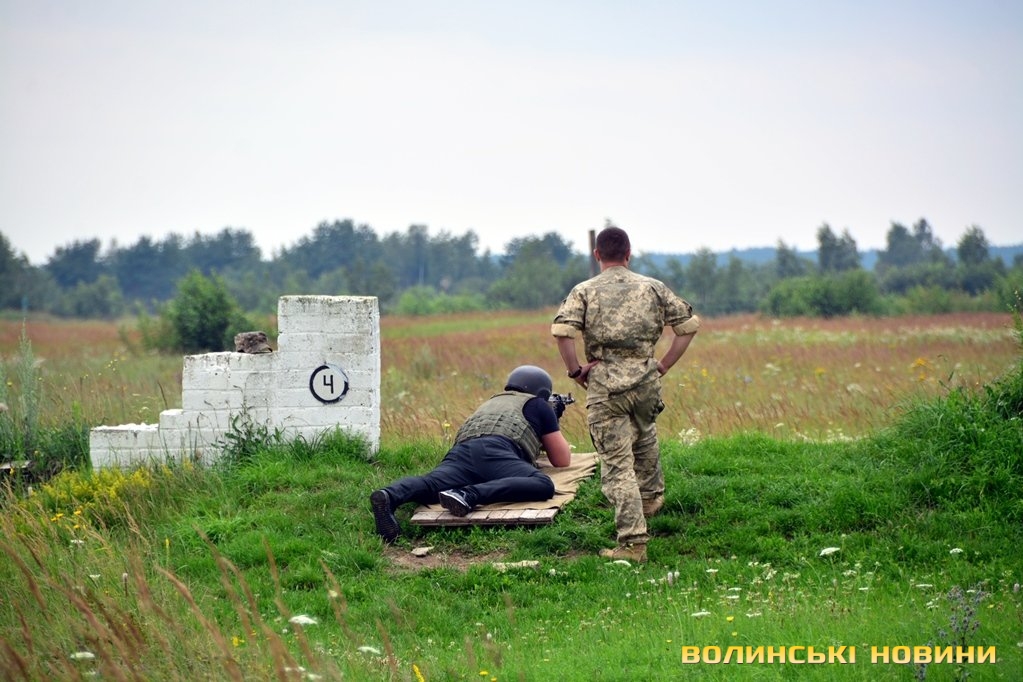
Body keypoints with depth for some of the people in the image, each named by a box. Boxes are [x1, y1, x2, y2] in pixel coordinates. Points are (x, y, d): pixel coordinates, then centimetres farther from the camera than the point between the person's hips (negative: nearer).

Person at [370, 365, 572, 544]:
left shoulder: (493, 402, 44)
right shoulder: (539, 406, 27)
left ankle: (389, 496, -54)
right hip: (494, 452, -6)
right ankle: (468, 495, -46)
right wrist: (553, 422, 48)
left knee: (429, 485, -20)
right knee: (543, 486, -25)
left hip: (462, 450, 6)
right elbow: (562, 461, 30)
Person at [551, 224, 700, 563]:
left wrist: (575, 370, -3)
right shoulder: (653, 287, 10)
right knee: (644, 436, 33)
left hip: (605, 384, -3)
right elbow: (689, 324, 8)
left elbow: (561, 331, -14)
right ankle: (651, 496, 53)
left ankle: (633, 542, -9)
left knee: (617, 463, -3)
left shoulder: (584, 291, 2)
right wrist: (664, 365, 11)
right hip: (645, 378, 3)